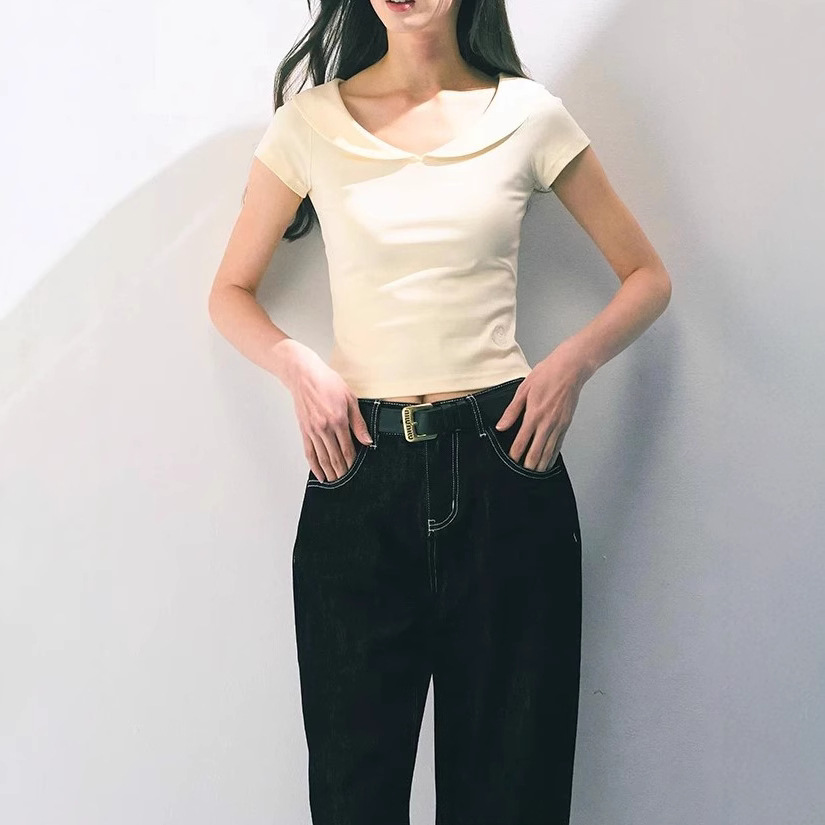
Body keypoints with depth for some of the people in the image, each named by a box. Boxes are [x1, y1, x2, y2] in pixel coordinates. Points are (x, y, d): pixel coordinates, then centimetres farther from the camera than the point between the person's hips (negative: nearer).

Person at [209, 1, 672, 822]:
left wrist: (575, 360, -6)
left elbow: (647, 276, 11)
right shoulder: (310, 122, 4)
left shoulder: (529, 115, 4)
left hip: (503, 461, 0)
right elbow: (230, 293, 13)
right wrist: (299, 368, -6)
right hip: (359, 469, 0)